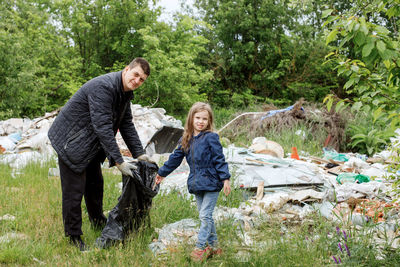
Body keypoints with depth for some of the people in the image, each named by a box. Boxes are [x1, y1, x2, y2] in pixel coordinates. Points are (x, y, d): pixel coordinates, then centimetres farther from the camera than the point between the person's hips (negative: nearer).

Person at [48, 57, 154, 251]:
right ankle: (73, 237, 10)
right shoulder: (103, 87, -30)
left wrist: (139, 154, -1)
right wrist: (119, 161, -33)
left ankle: (98, 221, 41)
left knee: (95, 184, 21)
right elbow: (102, 126, -34)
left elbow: (127, 125, 8)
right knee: (74, 190, -3)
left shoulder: (125, 92, 1)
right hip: (71, 141, -9)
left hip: (91, 143, 9)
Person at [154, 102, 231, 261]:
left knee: (205, 216, -6)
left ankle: (200, 247, 0)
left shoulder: (211, 138, -10)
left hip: (211, 183, -6)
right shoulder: (186, 140, 9)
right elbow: (175, 158, 19)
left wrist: (225, 178, -15)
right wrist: (162, 173, 26)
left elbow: (219, 160, -10)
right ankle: (213, 245, 22)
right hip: (197, 184, 6)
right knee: (205, 216, 12)